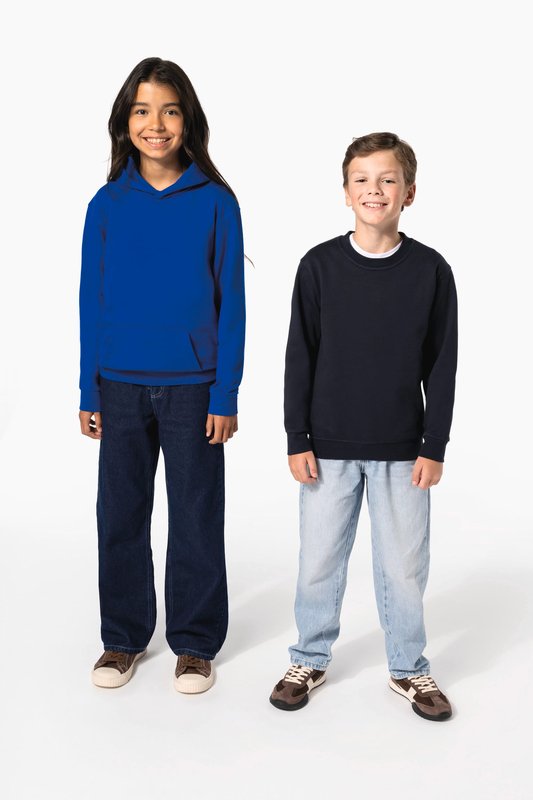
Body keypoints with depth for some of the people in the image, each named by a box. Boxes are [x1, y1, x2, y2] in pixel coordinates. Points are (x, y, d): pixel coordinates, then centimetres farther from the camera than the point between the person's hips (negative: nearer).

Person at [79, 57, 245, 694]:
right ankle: (123, 636, 29)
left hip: (193, 387, -2)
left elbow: (230, 302, -2)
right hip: (121, 386, 2)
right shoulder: (107, 204, 2)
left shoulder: (215, 202, -3)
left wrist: (225, 395, -7)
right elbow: (92, 302, 5)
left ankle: (195, 642, 25)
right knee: (120, 513, 11)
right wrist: (90, 392, 2)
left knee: (196, 517, 8)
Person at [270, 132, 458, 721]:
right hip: (329, 447, 0)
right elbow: (300, 358, 0)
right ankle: (310, 660, 31)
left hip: (402, 451, 0)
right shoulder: (319, 265, -3)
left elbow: (441, 365, 0)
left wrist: (434, 447, -2)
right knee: (319, 561, 10)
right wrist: (298, 440, -2)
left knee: (403, 566, 9)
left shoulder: (431, 270, -3)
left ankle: (409, 668, 30)